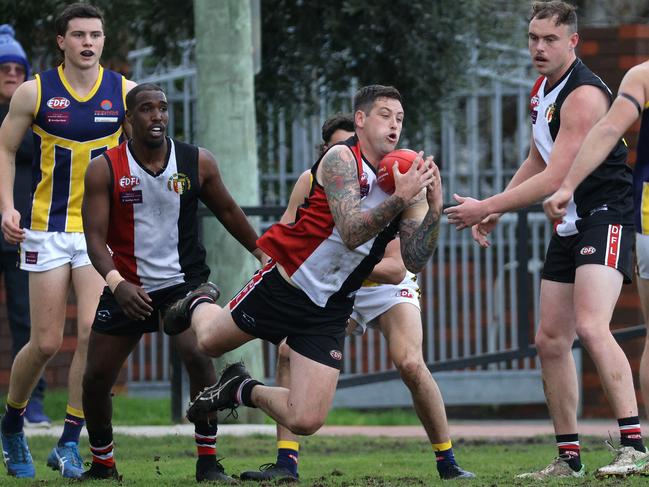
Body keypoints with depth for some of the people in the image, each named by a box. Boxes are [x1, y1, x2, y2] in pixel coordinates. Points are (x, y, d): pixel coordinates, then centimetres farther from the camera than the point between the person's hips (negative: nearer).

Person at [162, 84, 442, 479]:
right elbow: (352, 233, -31)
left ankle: (244, 391, 26)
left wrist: (434, 209, -23)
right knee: (211, 342, 16)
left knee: (306, 421, -5)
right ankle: (200, 306, 53)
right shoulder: (341, 159, -19)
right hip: (287, 283, -4)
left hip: (330, 309, 4)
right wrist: (400, 199, -39)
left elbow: (415, 261, -10)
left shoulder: (407, 179, -4)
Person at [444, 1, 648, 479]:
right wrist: (495, 211, 19)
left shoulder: (583, 95, -19)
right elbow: (537, 162, 26)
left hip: (605, 219, -10)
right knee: (550, 341, 7)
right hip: (569, 226, 10)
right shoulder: (543, 90, 12)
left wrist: (485, 207, -19)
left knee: (591, 327, -26)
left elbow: (554, 179, -23)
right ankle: (569, 458, 14)